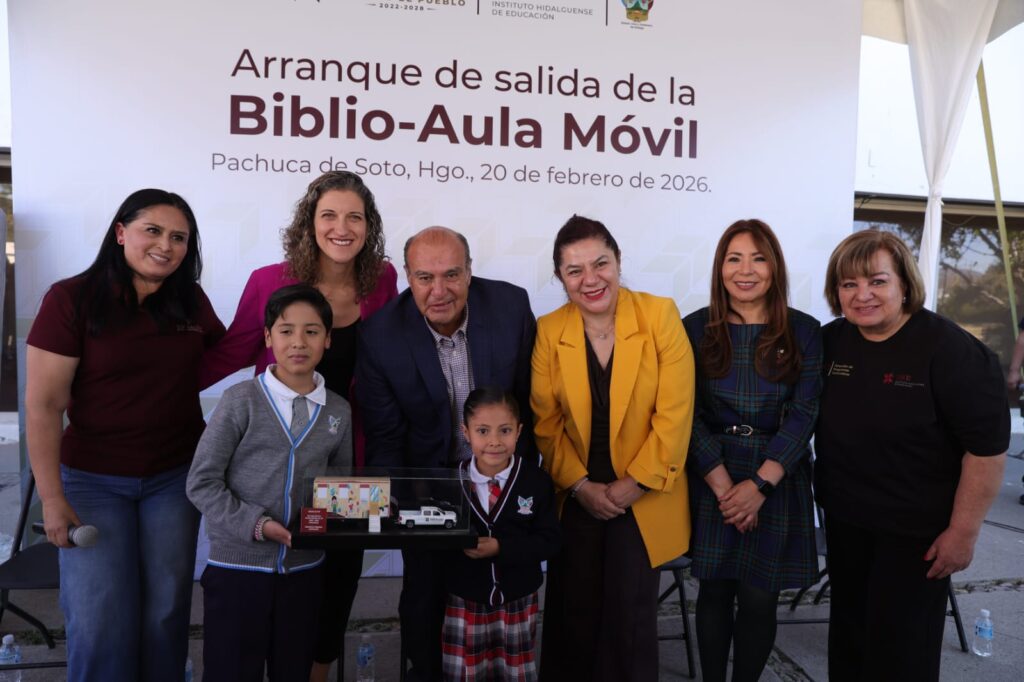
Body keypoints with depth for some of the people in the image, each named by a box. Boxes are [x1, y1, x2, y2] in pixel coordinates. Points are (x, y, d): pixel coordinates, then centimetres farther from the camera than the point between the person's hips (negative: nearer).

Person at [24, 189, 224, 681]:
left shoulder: (191, 300, 2)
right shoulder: (71, 299, -10)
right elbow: (43, 405, -11)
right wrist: (52, 498, -13)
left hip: (176, 476, 3)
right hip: (93, 480, -3)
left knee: (167, 612, 11)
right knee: (100, 622, 0)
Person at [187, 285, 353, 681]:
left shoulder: (339, 412, 2)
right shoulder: (241, 401, -10)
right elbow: (201, 482, -10)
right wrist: (255, 524, -19)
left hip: (303, 569, 4)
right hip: (237, 566, -3)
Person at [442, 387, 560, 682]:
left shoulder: (536, 481, -13)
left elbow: (548, 540, -13)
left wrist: (501, 548, -22)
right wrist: (458, 542, -20)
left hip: (517, 600, 0)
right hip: (463, 600, 0)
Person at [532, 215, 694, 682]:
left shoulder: (660, 315, -12)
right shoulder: (548, 331, -6)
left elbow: (674, 412, -12)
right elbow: (545, 422, -2)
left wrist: (634, 483, -12)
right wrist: (580, 486, -9)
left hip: (644, 498, -1)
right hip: (577, 498, 2)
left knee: (630, 617, 5)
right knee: (575, 613, 11)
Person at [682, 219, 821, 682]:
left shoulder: (804, 332, 1)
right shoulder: (696, 328, 1)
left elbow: (804, 414, -4)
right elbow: (689, 414, -3)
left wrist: (760, 483, -13)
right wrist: (723, 484, -11)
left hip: (777, 482, 0)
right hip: (711, 481, 0)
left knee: (759, 599, 6)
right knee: (715, 592, 11)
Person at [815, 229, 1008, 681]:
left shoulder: (949, 349, -18)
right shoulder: (830, 341, -2)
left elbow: (987, 447, -17)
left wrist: (963, 532, -16)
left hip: (916, 530, -5)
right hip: (844, 521, 5)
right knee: (847, 631, 21)